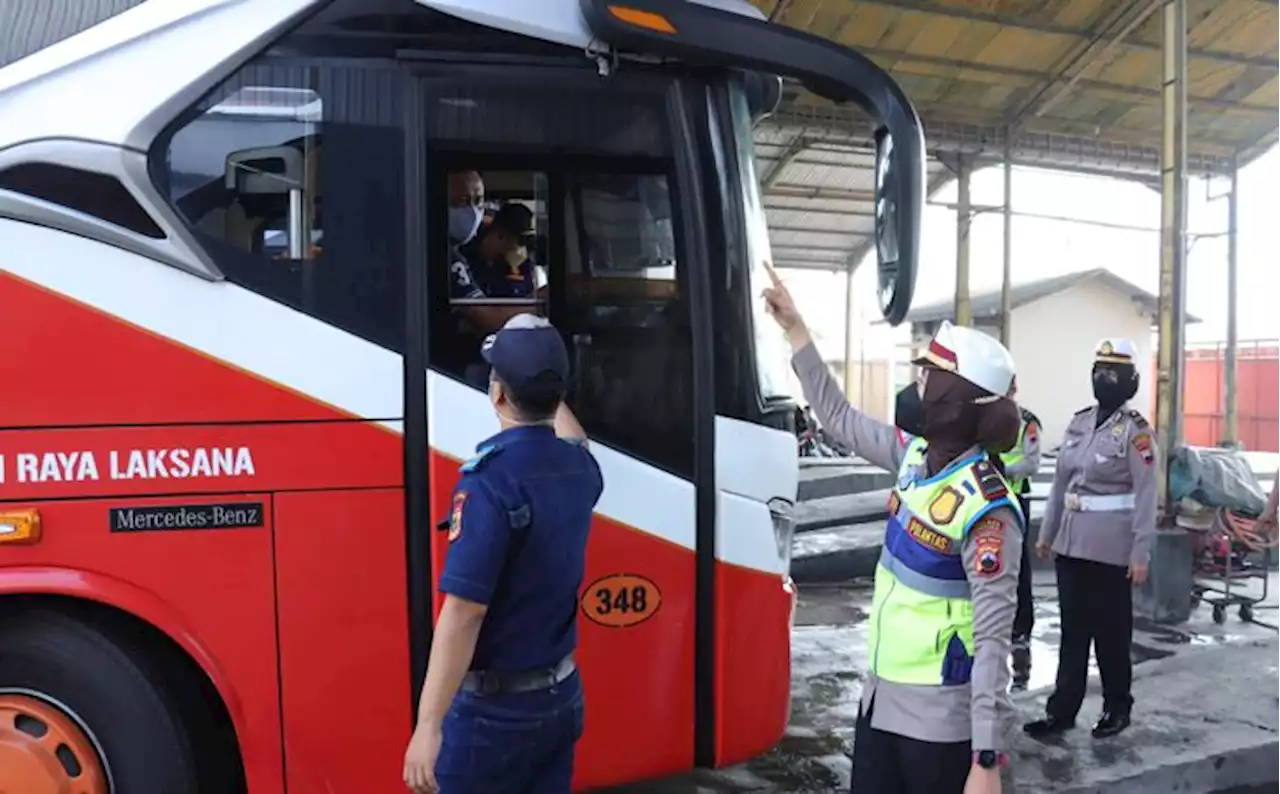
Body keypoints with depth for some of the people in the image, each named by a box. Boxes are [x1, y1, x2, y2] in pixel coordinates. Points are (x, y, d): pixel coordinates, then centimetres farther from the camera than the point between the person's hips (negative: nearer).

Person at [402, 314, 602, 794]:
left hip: (492, 706, -7)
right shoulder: (580, 468, 0)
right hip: (561, 694, 7)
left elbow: (464, 611, -25)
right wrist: (549, 387, 42)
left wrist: (428, 725, -21)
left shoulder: (491, 479, -22)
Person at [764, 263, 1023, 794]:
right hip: (881, 700, 7)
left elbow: (993, 639, -21)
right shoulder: (916, 458, -1)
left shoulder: (985, 509, -21)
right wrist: (794, 328, 13)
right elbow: (839, 419, 12)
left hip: (939, 724, -7)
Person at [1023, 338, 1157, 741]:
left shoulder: (1136, 430, -10)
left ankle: (1117, 707, 27)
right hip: (1071, 542, 6)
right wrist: (1047, 531, 13)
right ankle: (1062, 709, 18)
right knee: (1073, 628, 10)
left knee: (1111, 629, 9)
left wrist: (1141, 553, -16)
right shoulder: (1079, 421, 8)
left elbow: (1145, 496, -13)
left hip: (1111, 548, -5)